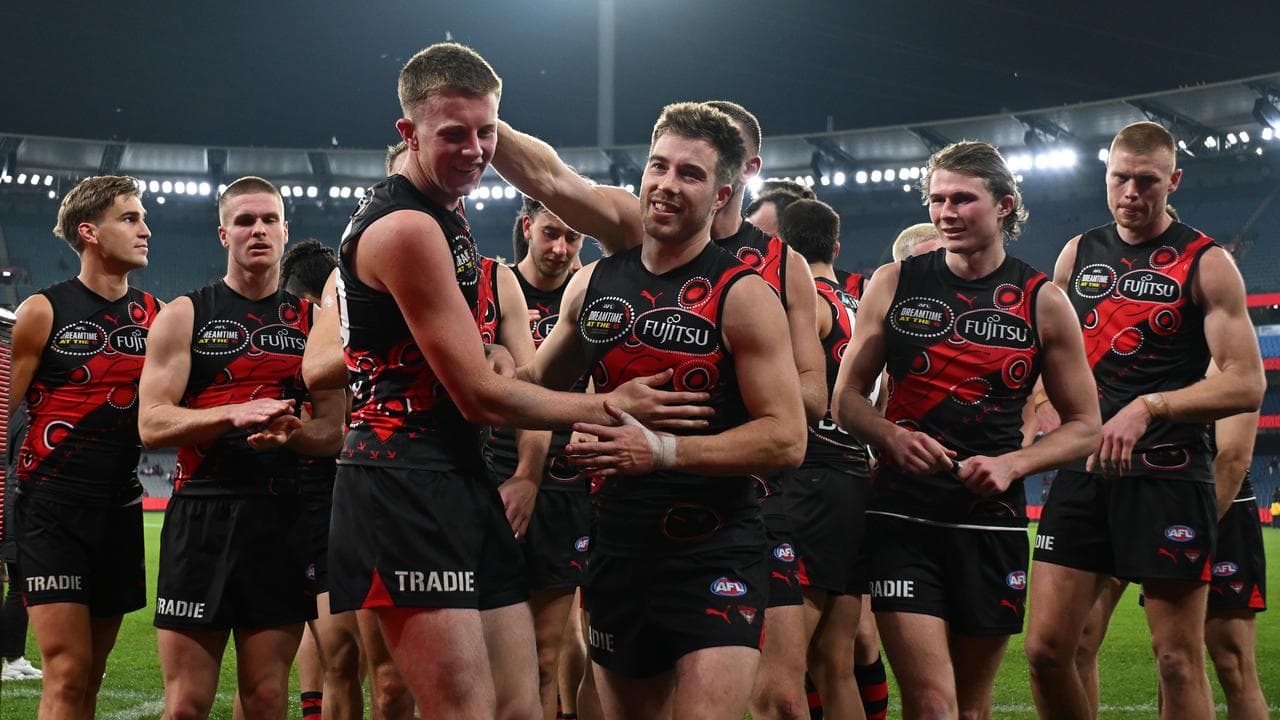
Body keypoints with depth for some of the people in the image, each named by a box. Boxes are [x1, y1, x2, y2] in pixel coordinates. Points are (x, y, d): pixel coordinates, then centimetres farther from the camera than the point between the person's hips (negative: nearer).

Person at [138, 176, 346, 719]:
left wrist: (291, 430, -13)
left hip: (282, 519, 2)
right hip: (201, 515, -2)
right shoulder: (184, 316, 5)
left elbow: (335, 431, 9)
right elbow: (152, 424, -5)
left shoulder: (316, 321, 12)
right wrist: (234, 414, -21)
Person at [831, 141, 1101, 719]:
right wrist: (892, 437, -12)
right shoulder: (894, 285, 4)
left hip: (991, 522, 1)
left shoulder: (1042, 302, 3)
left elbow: (1084, 426, 7)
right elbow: (846, 397, 9)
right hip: (902, 515, -1)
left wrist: (1012, 463, -10)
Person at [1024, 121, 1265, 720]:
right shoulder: (1077, 255, 13)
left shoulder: (1206, 264, -2)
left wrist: (1148, 408, -20)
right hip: (1081, 472, 5)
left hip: (1167, 476, -4)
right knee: (1045, 650, -1)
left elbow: (1247, 384, -10)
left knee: (1179, 662, -1)